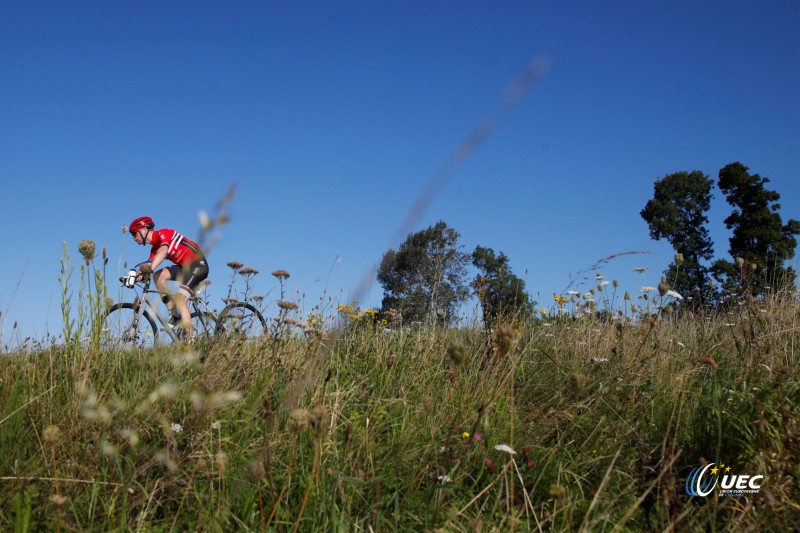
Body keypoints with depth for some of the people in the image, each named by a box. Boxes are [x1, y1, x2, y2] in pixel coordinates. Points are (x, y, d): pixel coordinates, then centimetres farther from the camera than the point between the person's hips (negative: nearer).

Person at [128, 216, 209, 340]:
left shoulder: (163, 233, -11)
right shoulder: (155, 248, 15)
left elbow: (163, 251, -31)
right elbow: (148, 267, 7)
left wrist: (151, 268, -46)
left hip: (198, 264, -9)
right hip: (184, 267, 9)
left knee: (179, 299, -20)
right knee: (159, 276, -7)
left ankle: (191, 339, -24)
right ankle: (174, 315, -4)